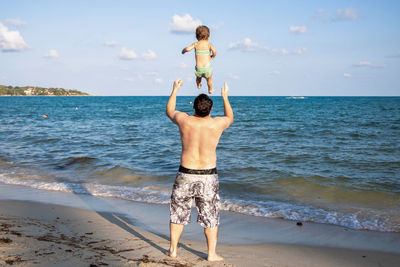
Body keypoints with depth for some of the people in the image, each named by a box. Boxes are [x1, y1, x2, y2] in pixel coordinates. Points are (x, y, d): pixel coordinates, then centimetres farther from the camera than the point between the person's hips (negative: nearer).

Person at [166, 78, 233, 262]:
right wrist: (225, 97, 29)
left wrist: (174, 91, 27)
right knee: (210, 214, 11)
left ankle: (173, 249, 25)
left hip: (185, 174, 1)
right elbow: (230, 118, 17)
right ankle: (212, 254, 17)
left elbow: (169, 111, 16)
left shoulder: (184, 120, -8)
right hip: (208, 176, 0)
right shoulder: (216, 124, -8)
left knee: (178, 211, 16)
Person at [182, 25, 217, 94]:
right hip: (207, 68, 0)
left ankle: (198, 85, 56)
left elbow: (187, 49, -16)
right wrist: (212, 56, 2)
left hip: (198, 68, 0)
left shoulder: (195, 44, 0)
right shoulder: (209, 44, -1)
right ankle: (210, 89, 52)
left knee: (198, 77, 37)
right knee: (209, 80, 32)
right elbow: (214, 51, -20)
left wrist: (183, 51, 8)